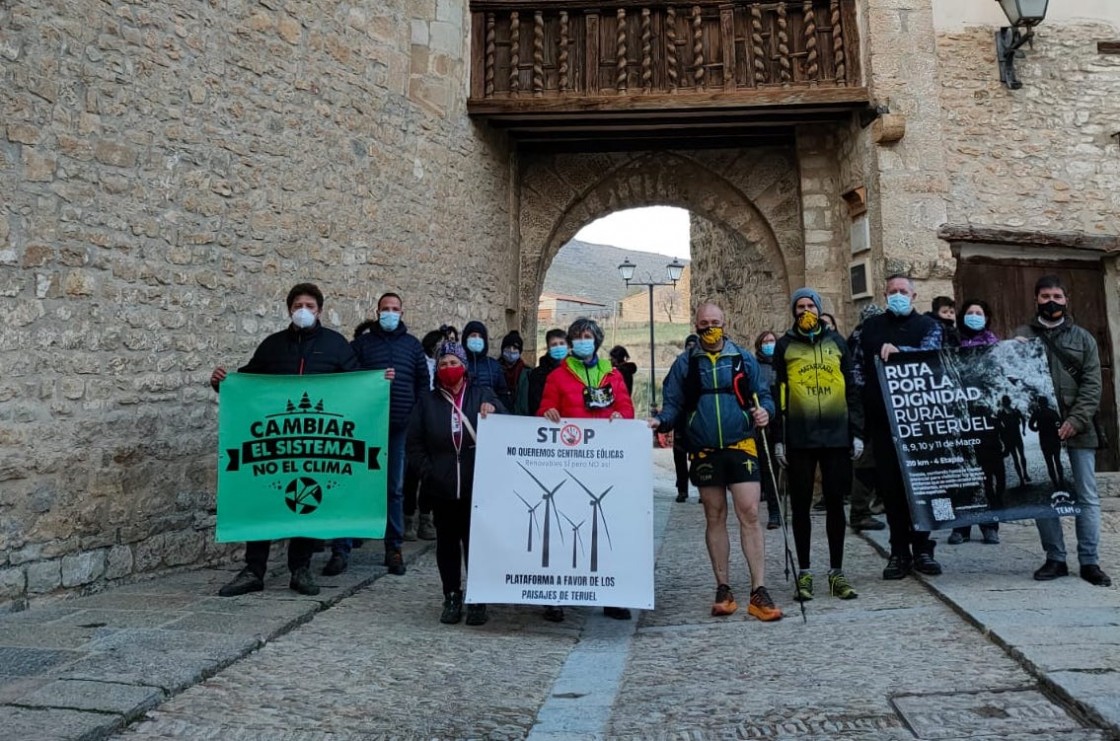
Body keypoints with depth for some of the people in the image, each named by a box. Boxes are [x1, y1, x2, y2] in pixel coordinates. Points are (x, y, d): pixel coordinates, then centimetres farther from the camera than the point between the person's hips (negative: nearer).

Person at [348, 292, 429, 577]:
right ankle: (341, 549, 4)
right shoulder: (362, 342, 7)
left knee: (395, 488, 8)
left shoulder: (412, 345, 13)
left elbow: (423, 382, 13)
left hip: (401, 427, 2)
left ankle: (394, 548, 17)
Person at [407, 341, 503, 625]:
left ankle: (478, 600, 15)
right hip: (443, 488, 2)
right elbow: (414, 443, 7)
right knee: (447, 543, 9)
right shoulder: (427, 401, 10)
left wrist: (493, 415, -19)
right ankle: (451, 597, 21)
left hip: (478, 487, -1)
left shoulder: (483, 396, 6)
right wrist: (428, 472, -2)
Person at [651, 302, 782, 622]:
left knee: (749, 514, -8)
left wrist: (764, 410, -15)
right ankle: (723, 589, 18)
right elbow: (673, 402, 5)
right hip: (705, 452, 1)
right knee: (715, 518, 9)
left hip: (740, 446, -1)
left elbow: (763, 394, 7)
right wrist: (660, 419, -15)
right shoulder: (685, 363, 7)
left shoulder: (743, 359, 6)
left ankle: (759, 592, -2)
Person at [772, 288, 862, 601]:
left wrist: (857, 432, 3)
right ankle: (804, 573, 15)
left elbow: (851, 389, 10)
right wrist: (778, 438, -2)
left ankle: (836, 572, 17)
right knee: (801, 505, 5)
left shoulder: (836, 341, 11)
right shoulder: (785, 345, 6)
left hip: (836, 434, 1)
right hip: (799, 437, -1)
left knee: (835, 503, 6)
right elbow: (778, 393, 4)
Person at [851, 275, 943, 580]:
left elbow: (930, 352, -11)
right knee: (889, 483, 1)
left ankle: (922, 549, 11)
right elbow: (856, 363, 17)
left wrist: (898, 350, -27)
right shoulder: (871, 326, 15)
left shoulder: (928, 325, 9)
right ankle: (899, 551, 9)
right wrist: (866, 389, 2)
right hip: (882, 417, 2)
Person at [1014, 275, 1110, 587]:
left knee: (1087, 497, 3)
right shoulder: (1023, 336, 9)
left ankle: (1089, 561, 10)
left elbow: (1092, 384, 2)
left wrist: (1075, 421, -11)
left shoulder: (1083, 337, 10)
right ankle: (1055, 559, 12)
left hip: (1078, 429, 1)